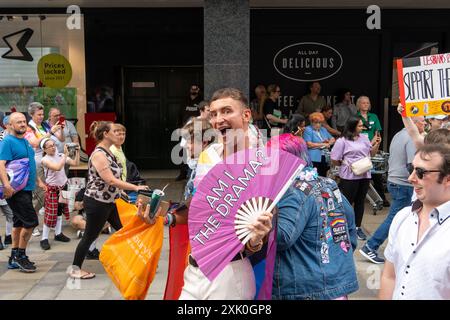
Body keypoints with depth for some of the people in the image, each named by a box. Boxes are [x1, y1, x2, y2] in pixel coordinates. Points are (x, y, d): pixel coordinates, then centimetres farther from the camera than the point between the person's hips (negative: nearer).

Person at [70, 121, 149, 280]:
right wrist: (136, 188, -26)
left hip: (109, 201, 9)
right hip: (96, 202, -9)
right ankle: (75, 269, 18)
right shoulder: (98, 154, -21)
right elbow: (110, 180, -28)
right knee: (90, 236, 3)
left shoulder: (107, 152, 8)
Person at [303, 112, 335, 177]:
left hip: (324, 158, 7)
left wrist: (328, 142, -3)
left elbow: (332, 139, 21)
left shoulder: (323, 129, 20)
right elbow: (309, 144, -15)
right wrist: (323, 144, -8)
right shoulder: (308, 130, -3)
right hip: (314, 159, -7)